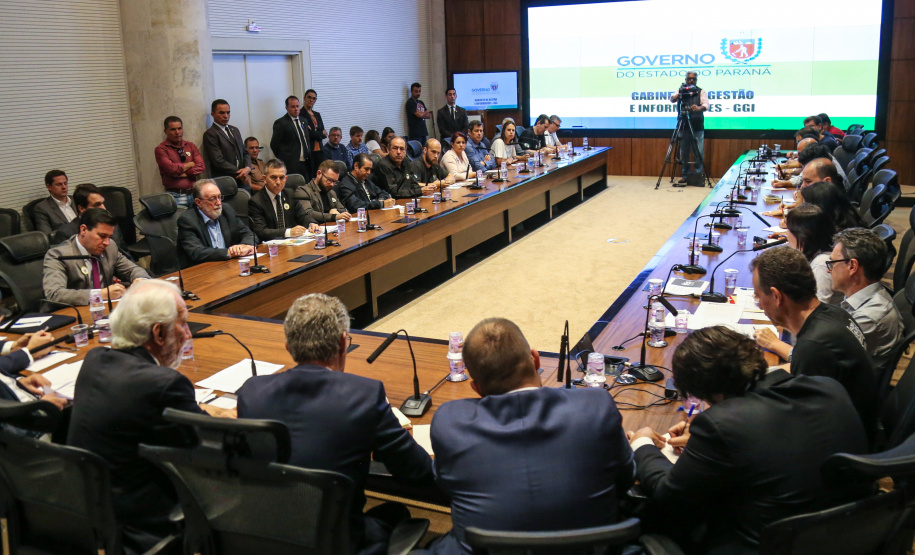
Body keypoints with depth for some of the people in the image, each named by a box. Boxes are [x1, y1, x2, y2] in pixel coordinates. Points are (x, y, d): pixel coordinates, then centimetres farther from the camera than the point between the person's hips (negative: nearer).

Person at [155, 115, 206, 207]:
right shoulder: (161, 149, -1)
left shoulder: (190, 146, 12)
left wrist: (183, 173, -10)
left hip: (193, 193, 4)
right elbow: (171, 168, -16)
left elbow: (201, 166, 0)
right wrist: (190, 164, -2)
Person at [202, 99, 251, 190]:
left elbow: (245, 152, 19)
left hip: (243, 181, 6)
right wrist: (239, 174, -10)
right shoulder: (209, 134, -4)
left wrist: (247, 168, -3)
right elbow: (219, 161, -12)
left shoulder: (235, 130, 19)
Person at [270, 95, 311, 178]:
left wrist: (308, 154, 15)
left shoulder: (303, 120, 17)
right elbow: (274, 145, -7)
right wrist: (283, 159, -2)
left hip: (305, 163, 7)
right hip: (291, 165, -7)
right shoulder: (281, 123, -6)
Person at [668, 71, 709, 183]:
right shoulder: (682, 91, 11)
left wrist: (699, 108, -30)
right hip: (684, 126, 1)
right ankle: (685, 175, 11)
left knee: (698, 153, -3)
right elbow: (672, 99, -6)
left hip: (697, 127, -1)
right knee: (684, 152, 3)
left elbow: (706, 105, -8)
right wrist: (679, 94, -28)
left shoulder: (701, 92, 7)